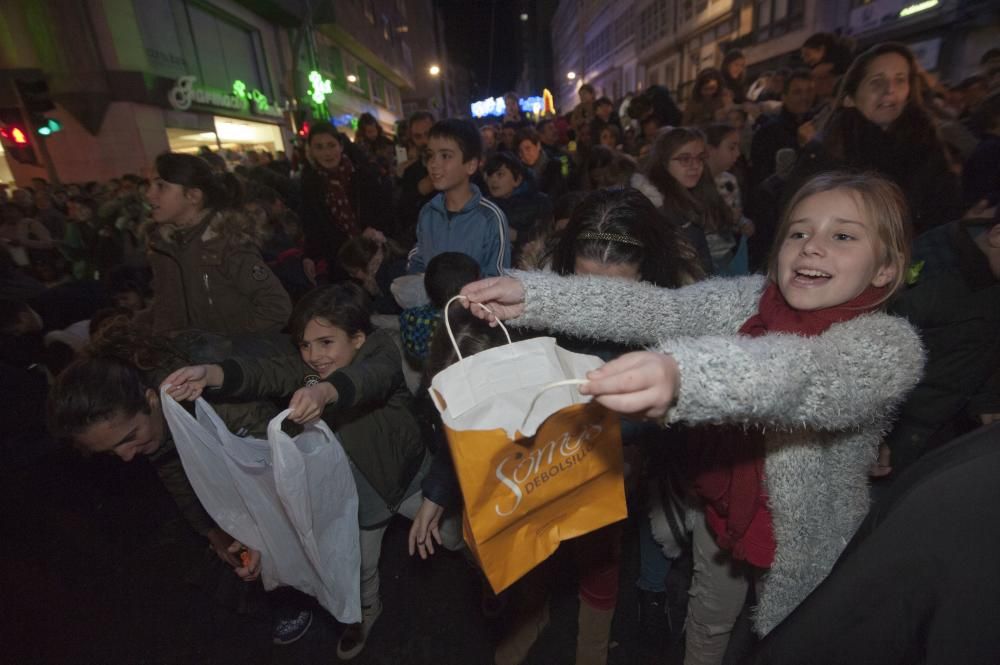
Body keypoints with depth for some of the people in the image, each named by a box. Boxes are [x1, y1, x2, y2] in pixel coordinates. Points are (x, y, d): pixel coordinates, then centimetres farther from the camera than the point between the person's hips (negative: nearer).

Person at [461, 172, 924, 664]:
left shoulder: (890, 344, -23)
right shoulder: (751, 298, -11)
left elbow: (809, 373, -44)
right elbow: (654, 308, -23)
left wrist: (684, 374, -65)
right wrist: (531, 296, -34)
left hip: (805, 543, -3)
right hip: (722, 510, 4)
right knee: (706, 624, 27)